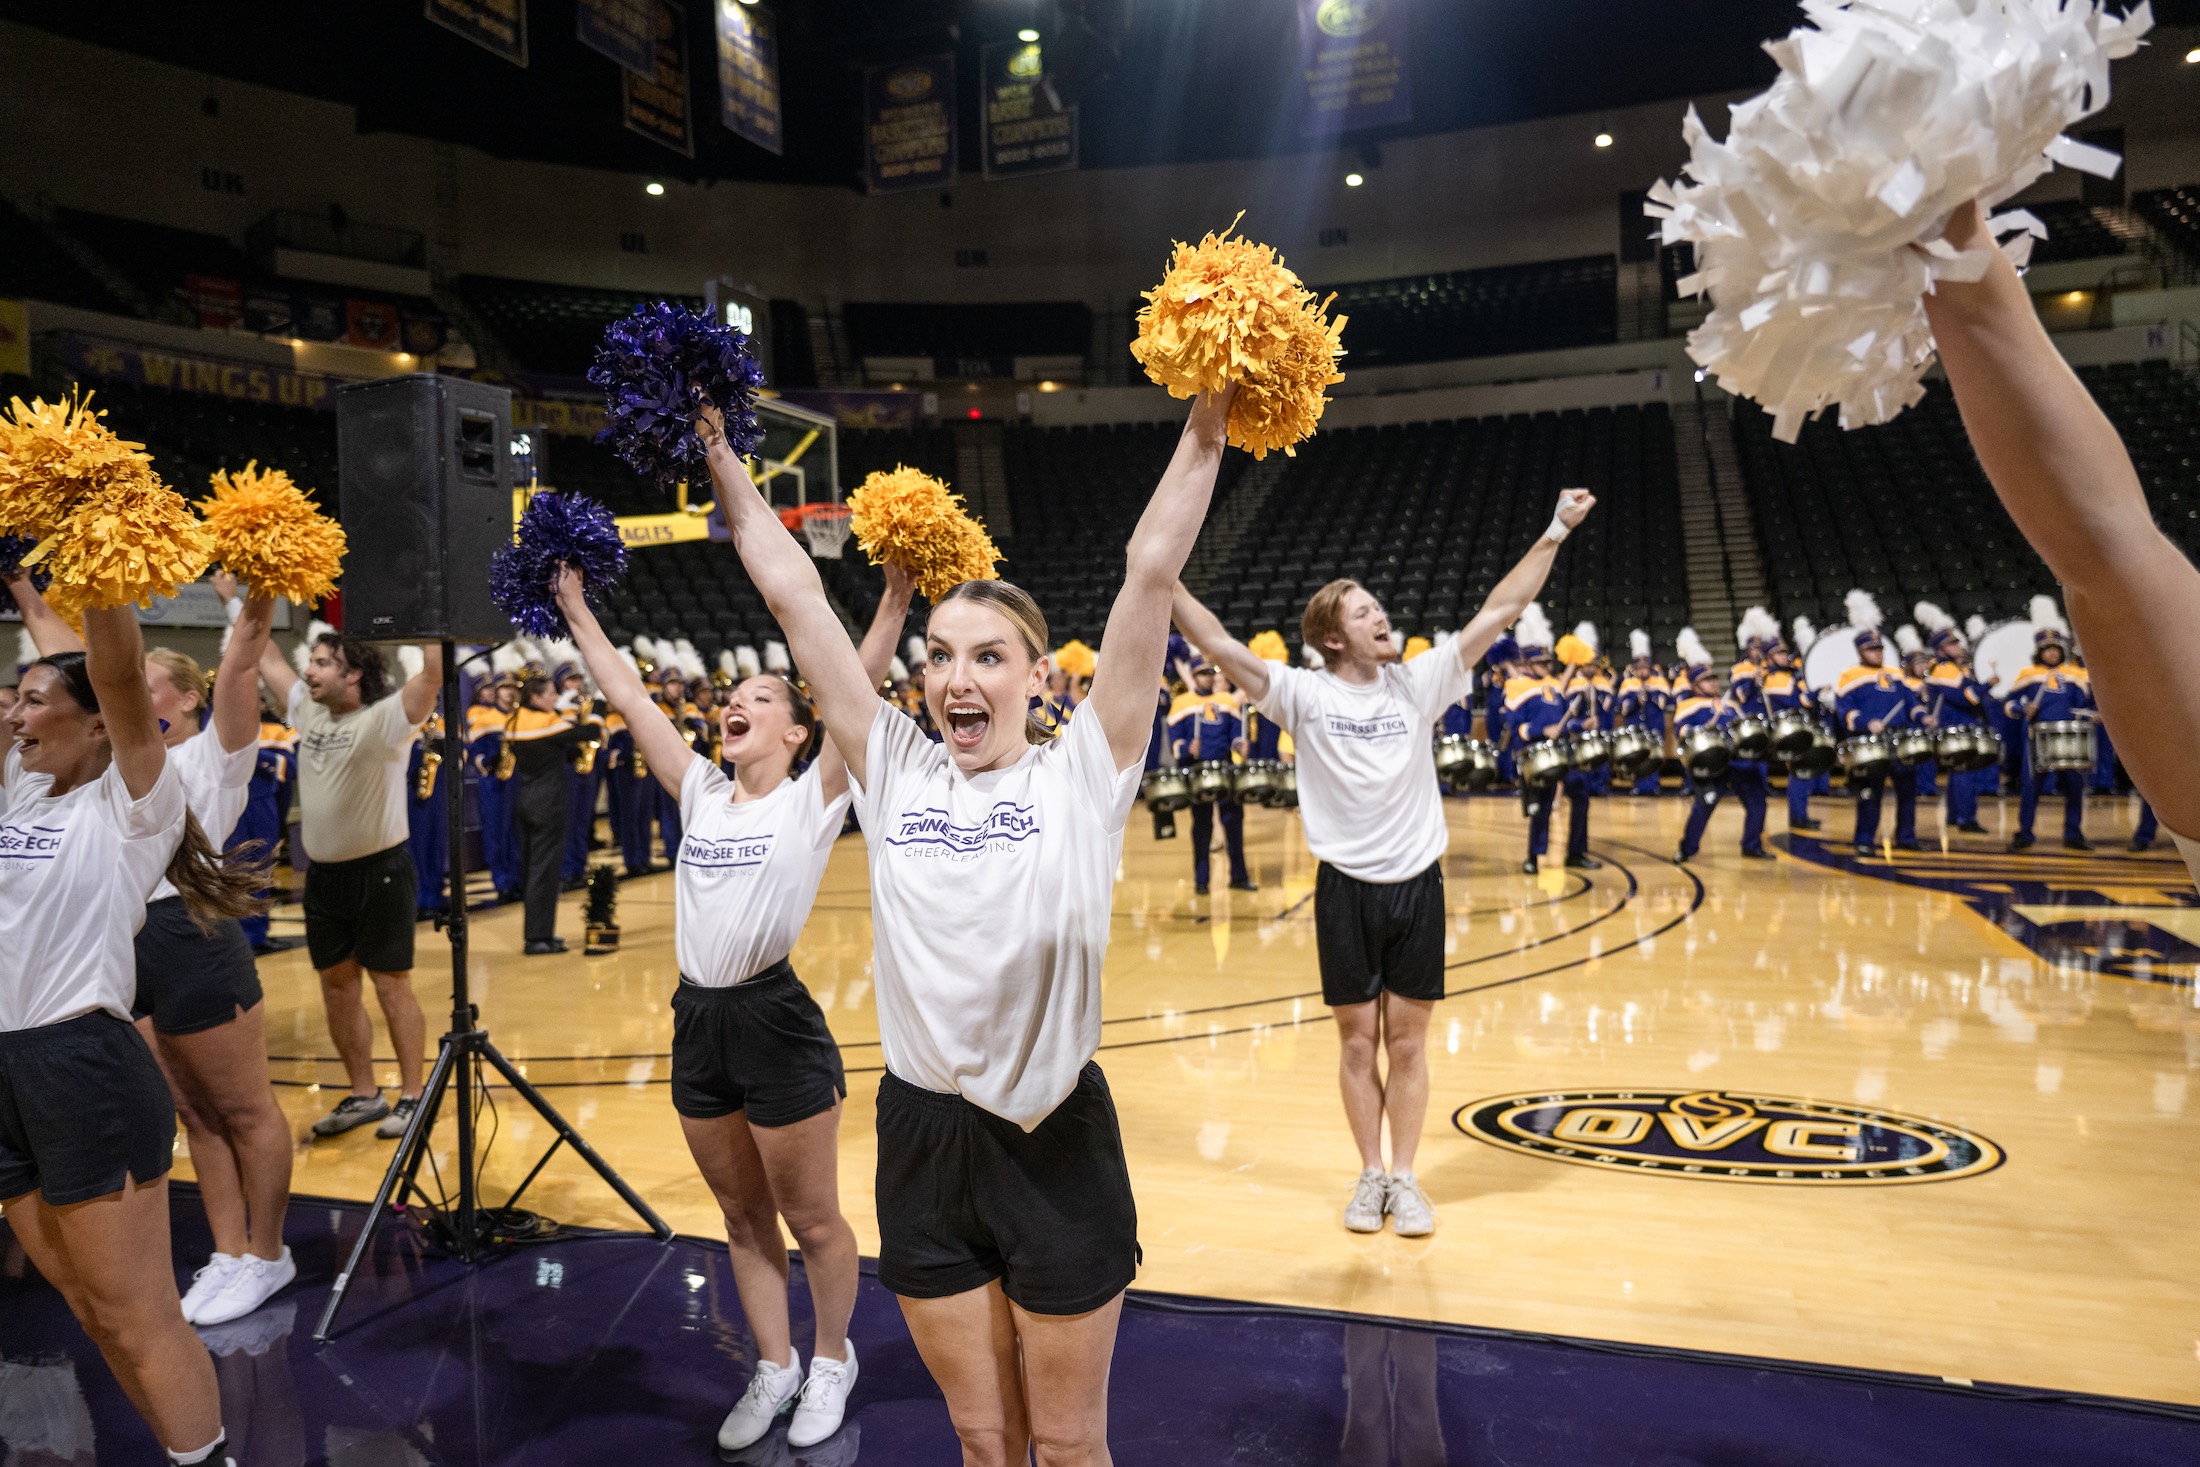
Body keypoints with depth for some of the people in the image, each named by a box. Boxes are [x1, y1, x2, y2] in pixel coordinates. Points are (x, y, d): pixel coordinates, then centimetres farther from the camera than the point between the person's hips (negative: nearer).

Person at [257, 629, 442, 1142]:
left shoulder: (386, 719, -14)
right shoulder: (308, 712, 7)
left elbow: (435, 673, -28)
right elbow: (266, 660, 17)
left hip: (381, 872, -7)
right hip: (323, 875, 7)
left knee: (391, 985, 0)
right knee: (337, 985, 11)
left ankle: (412, 1096, 10)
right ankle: (363, 1096, 23)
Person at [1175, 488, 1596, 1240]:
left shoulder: (1418, 683, 1)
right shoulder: (1304, 694, -5)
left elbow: (1500, 611, 0)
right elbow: (1221, 647, -14)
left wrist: (1555, 532, -4)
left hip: (1417, 884, 2)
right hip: (1346, 888, -1)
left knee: (1407, 1042, 8)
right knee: (1357, 1042, 9)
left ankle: (1404, 1178, 20)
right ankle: (1370, 1176, 23)